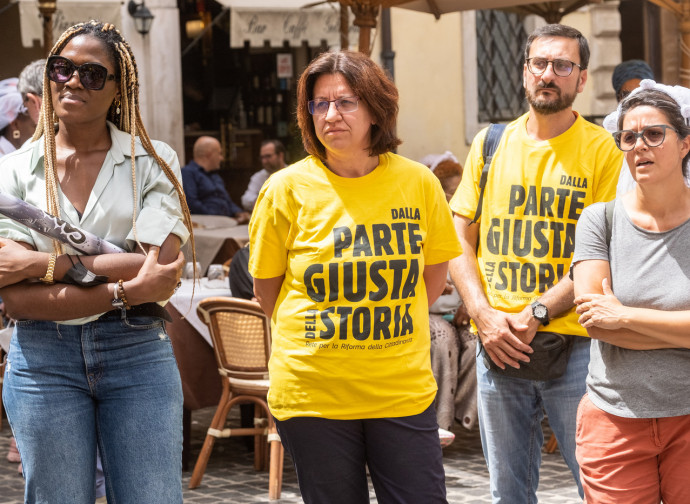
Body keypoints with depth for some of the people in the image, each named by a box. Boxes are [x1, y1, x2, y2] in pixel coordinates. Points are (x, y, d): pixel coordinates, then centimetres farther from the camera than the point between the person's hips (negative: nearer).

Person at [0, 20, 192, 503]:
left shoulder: (154, 161, 5)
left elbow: (158, 268, -11)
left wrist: (47, 264, -12)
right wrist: (124, 291, -17)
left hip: (138, 353, -1)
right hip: (43, 359, 1)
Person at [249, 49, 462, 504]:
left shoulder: (418, 182, 0)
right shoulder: (287, 189, -4)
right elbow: (267, 287, 7)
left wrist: (386, 327, 7)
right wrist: (319, 337, 3)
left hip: (405, 392, 1)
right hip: (313, 393, -1)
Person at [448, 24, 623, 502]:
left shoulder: (600, 150, -2)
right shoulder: (489, 144, 9)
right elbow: (460, 240, 9)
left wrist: (537, 313, -15)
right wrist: (485, 315, -5)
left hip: (574, 346, -3)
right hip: (498, 346, 3)